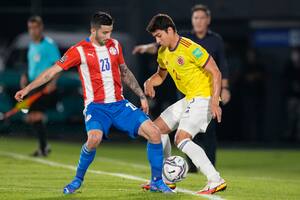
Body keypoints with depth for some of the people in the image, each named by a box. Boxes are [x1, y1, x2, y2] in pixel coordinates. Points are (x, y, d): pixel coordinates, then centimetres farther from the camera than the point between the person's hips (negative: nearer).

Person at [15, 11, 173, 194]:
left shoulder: (115, 45, 8)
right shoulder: (80, 51, -7)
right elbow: (52, 71, -5)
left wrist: (142, 96, 20)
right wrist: (27, 89, -11)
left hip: (119, 104, 5)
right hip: (96, 106, -5)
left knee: (154, 133, -9)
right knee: (95, 138, -34)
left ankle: (157, 182, 8)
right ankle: (78, 180, -8)